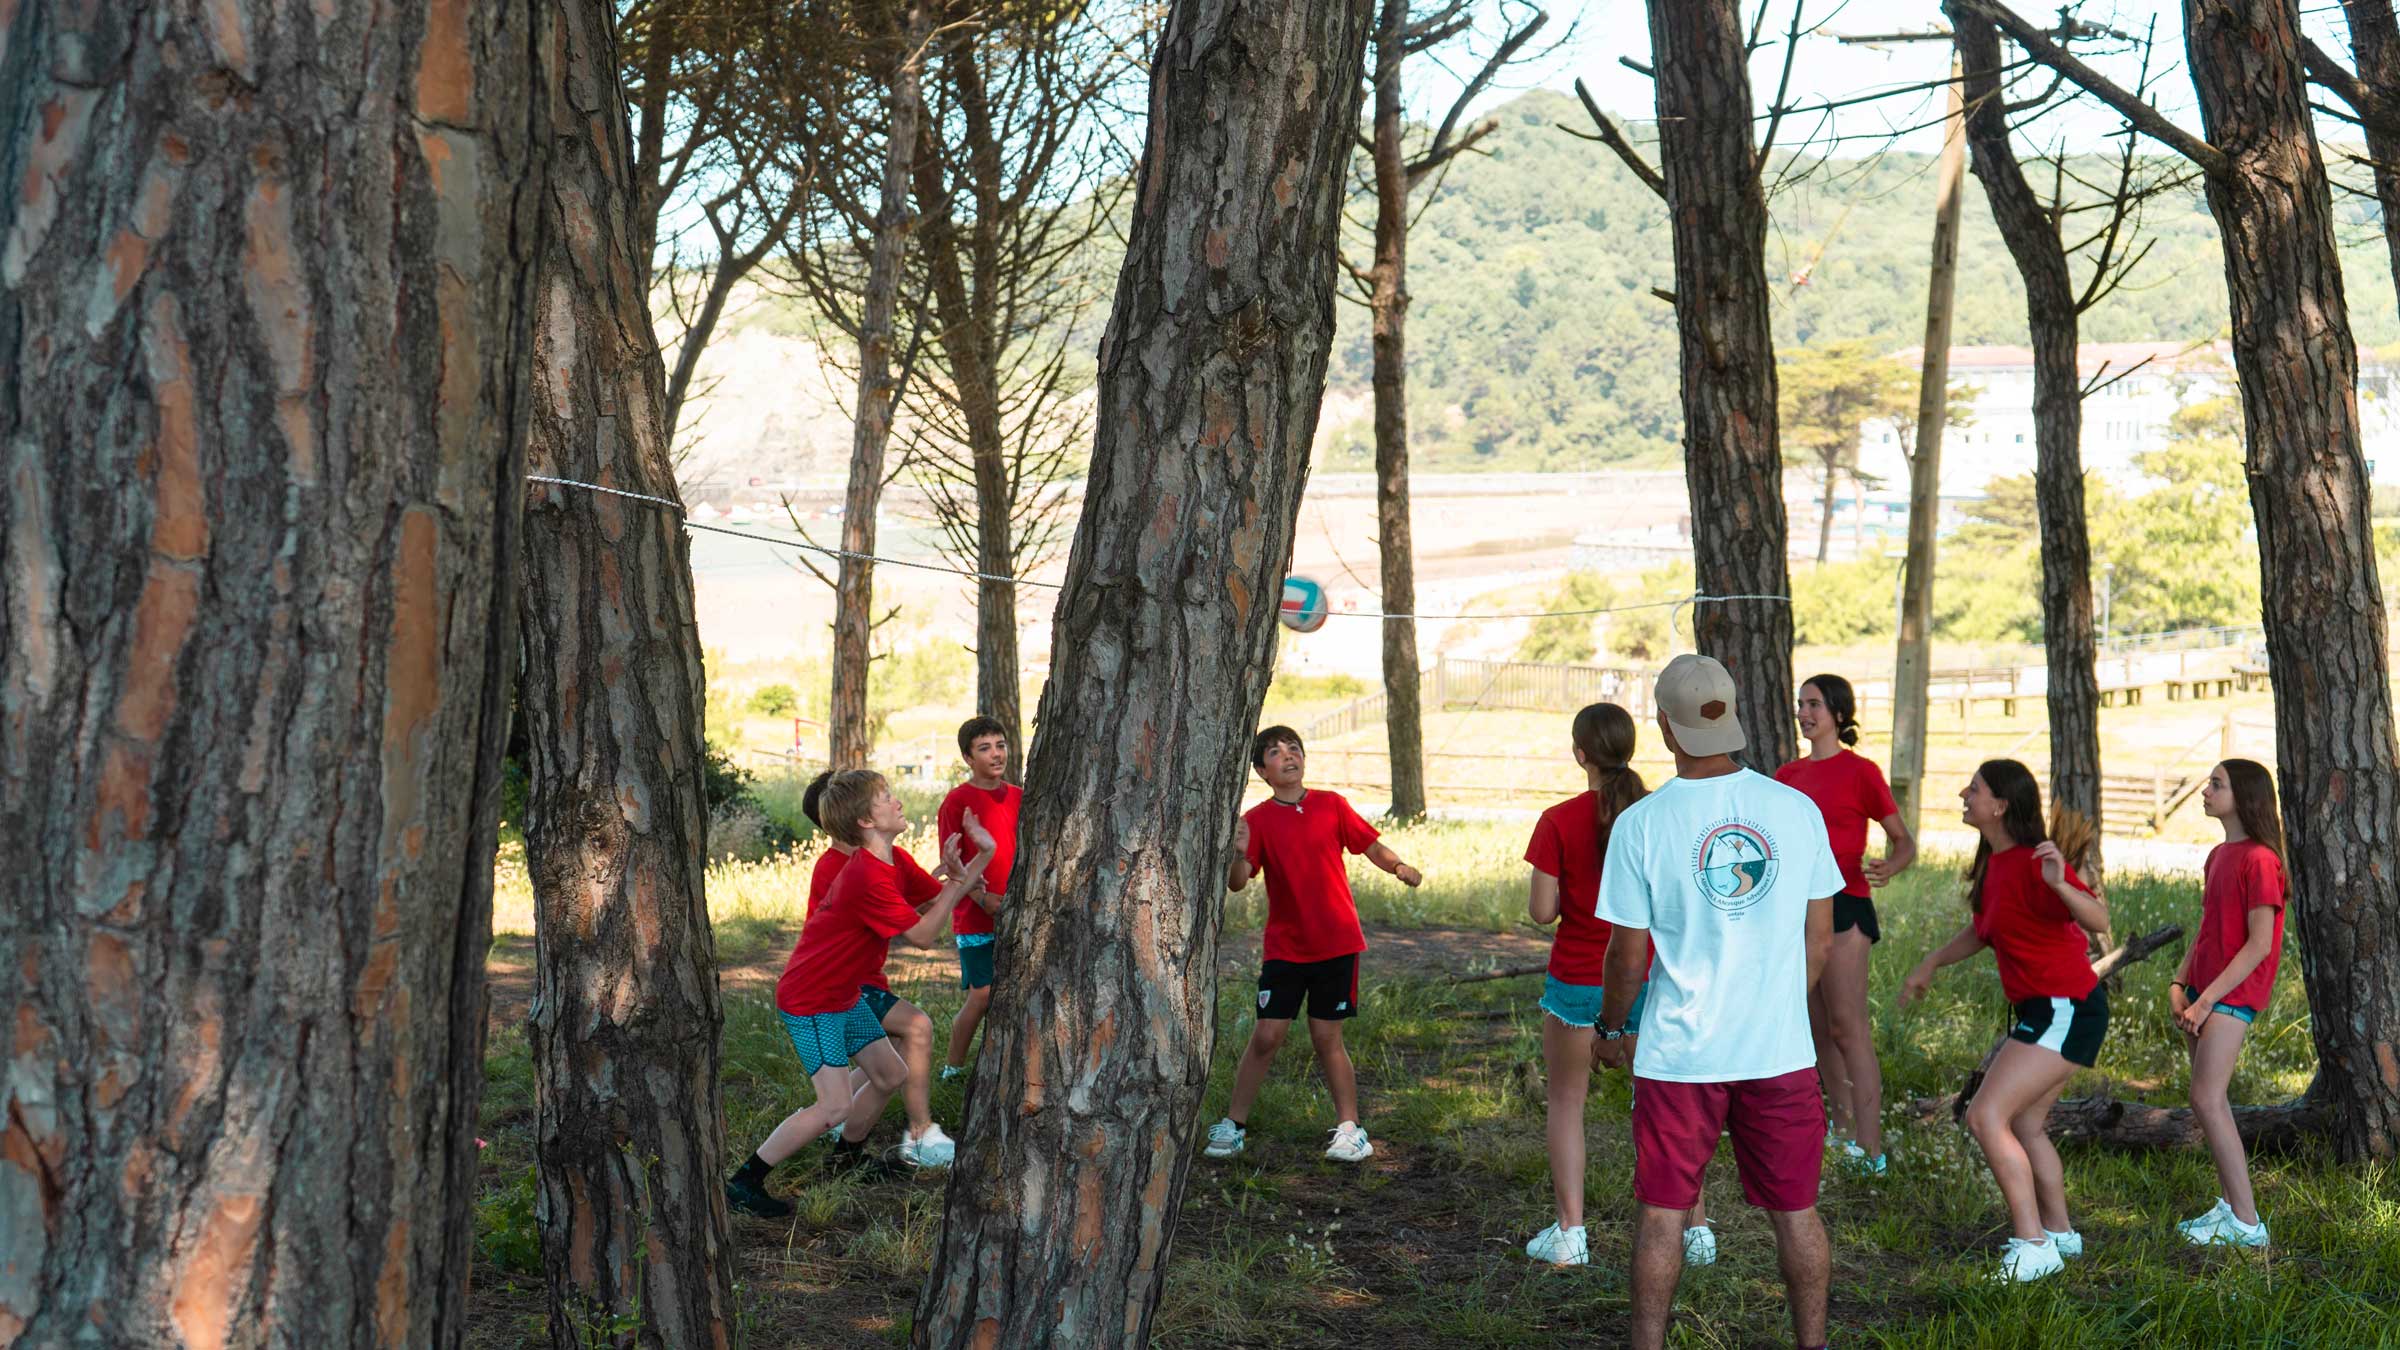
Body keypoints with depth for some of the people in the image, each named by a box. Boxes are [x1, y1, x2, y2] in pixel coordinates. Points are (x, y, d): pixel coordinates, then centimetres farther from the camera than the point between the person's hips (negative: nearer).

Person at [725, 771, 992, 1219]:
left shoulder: (882, 865, 5)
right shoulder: (869, 878, -27)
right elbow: (923, 935, -21)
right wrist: (958, 883, -14)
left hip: (844, 995, 10)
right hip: (810, 1001, -10)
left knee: (891, 1075, 16)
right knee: (835, 1105, -16)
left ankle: (849, 1154, 38)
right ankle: (743, 1183, -8)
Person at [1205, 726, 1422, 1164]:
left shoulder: (1331, 805, 0)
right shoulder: (1257, 821, -5)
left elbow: (1372, 846, 5)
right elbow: (1236, 883, -13)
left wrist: (1399, 867, -14)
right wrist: (1239, 854, -33)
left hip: (1337, 943, 0)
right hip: (1284, 946, 0)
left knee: (1326, 1038, 3)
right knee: (1266, 1036, -2)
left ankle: (1349, 1128, 13)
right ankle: (1233, 1125, 11)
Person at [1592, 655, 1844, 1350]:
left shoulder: (1640, 824, -10)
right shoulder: (1797, 809, -2)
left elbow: (1628, 954, -4)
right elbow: (1820, 937, 6)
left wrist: (1612, 1028, 14)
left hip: (1676, 1054, -2)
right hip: (1782, 1050, 2)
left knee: (1662, 1214, 9)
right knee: (1795, 1213, 13)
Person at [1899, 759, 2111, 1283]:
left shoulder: (2031, 863, -21)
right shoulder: (1995, 861, 8)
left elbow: (2098, 920, -32)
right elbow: (1983, 930, 25)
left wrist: (2060, 885, -49)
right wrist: (1930, 964, 27)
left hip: (2065, 1010, -10)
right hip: (2041, 1008, 10)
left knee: (1986, 1116, -16)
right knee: (2025, 1124, 21)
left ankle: (2033, 1247, -13)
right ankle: (2060, 1233, 36)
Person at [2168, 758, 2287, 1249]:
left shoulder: (2259, 860, -14)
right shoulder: (2218, 856, 14)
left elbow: (2260, 945, -17)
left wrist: (2207, 1000, -17)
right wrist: (2179, 983, 5)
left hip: (2234, 992, -9)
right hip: (2204, 988, 9)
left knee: (2206, 1098, -13)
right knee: (2212, 1099, 11)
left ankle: (2247, 1222, -9)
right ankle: (2230, 1205, 18)